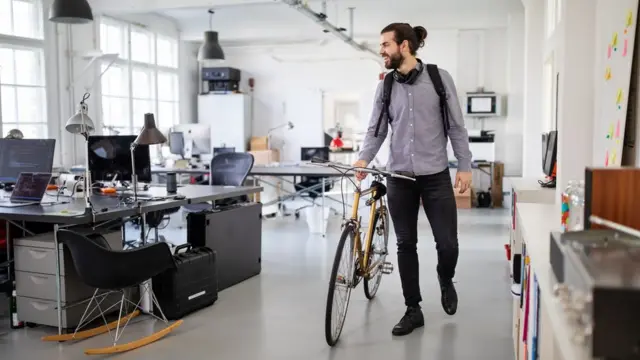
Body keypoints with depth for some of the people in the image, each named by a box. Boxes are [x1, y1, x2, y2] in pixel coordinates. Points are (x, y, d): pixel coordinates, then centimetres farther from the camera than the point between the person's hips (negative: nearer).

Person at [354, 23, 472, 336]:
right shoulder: (385, 87, 5)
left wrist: (465, 166, -3)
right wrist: (363, 158, -14)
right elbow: (377, 129, 4)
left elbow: (456, 126, 0)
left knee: (448, 244, -2)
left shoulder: (439, 78, -2)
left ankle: (445, 280, 32)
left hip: (435, 176, -2)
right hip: (399, 178, 3)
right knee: (405, 245, 6)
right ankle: (413, 310, 19)